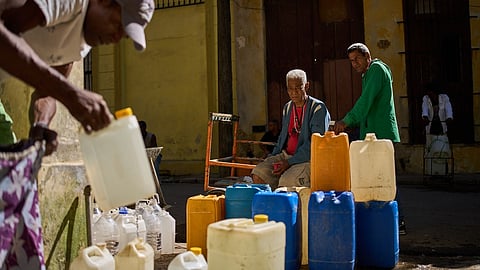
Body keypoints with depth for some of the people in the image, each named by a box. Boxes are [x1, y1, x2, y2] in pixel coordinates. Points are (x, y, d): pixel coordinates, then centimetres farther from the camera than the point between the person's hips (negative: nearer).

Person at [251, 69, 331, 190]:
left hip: (308, 158, -6)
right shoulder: (287, 108, 17)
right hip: (285, 155, 7)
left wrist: (290, 162, -19)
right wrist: (271, 158, 7)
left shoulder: (318, 108, -6)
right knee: (258, 174, -17)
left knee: (287, 181, -34)